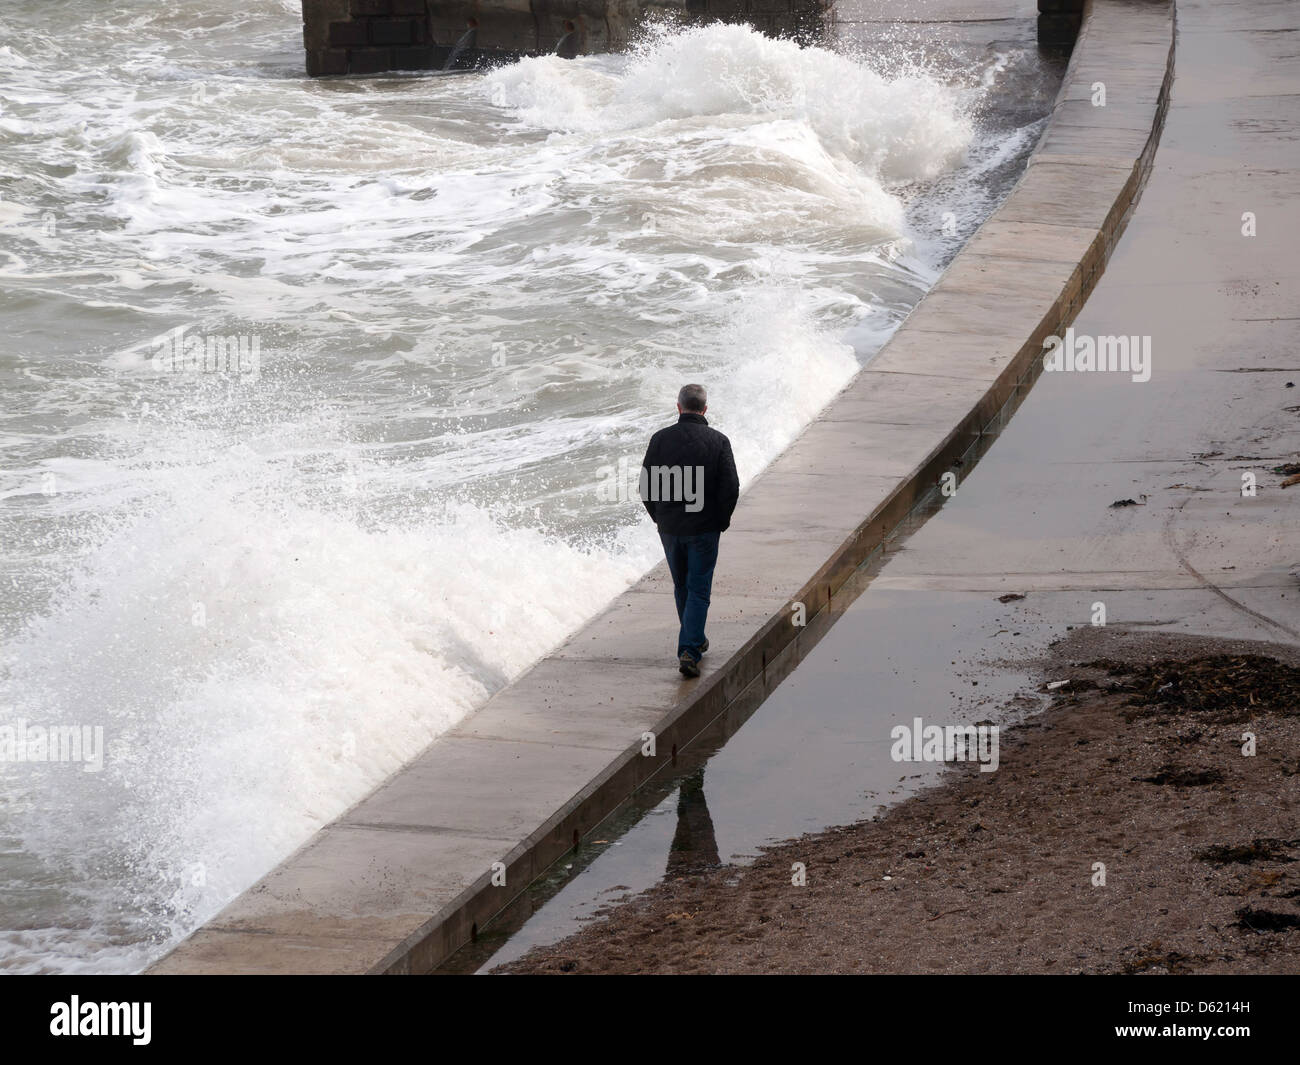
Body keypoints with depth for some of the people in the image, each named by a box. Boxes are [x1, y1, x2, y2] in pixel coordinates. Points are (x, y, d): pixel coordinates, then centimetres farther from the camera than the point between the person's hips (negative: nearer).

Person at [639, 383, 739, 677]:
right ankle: (690, 650, -11)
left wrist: (659, 516, 12)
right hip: (705, 529, -2)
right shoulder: (718, 441, -10)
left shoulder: (661, 439, -6)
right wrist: (721, 521, 4)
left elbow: (646, 486, -3)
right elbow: (731, 488, -11)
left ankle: (695, 640, 35)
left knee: (682, 587, 19)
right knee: (699, 589, 2)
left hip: (669, 528, 2)